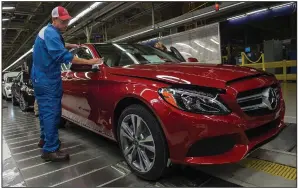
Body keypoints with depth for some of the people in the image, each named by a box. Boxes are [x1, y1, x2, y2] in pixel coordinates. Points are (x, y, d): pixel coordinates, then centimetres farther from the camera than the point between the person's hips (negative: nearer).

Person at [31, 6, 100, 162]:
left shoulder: (49, 31, 16)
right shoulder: (51, 33, -17)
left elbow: (57, 48, 33)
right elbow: (63, 56, -28)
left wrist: (69, 46, 16)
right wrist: (88, 61, -27)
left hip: (43, 78, 11)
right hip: (47, 80, -11)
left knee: (46, 111, 18)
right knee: (51, 113, -11)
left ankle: (45, 139, 31)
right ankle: (50, 150, -7)